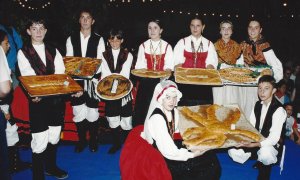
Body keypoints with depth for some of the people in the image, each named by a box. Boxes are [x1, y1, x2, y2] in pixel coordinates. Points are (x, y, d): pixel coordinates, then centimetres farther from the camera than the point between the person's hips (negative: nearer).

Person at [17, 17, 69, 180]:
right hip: (38, 101, -4)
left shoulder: (53, 51, 12)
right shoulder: (23, 53, 0)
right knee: (40, 142, -2)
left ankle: (51, 167, 36)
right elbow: (28, 77, -13)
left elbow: (60, 73, -1)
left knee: (54, 137, 16)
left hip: (56, 100, 4)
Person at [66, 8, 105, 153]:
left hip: (92, 80, -1)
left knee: (92, 112, 4)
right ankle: (81, 140, 24)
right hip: (76, 80, 2)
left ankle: (93, 140, 23)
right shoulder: (71, 39, 8)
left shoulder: (99, 39, 3)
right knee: (78, 112, 5)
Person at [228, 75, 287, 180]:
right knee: (232, 151, -11)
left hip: (271, 144, -7)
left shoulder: (279, 110, -22)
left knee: (265, 155, -40)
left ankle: (265, 163, -2)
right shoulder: (257, 105, 1)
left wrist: (252, 145, -38)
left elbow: (273, 139, -27)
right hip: (256, 140, 7)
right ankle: (260, 159, 9)